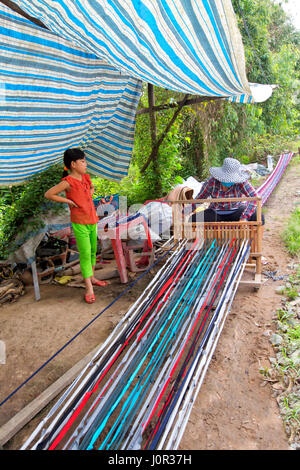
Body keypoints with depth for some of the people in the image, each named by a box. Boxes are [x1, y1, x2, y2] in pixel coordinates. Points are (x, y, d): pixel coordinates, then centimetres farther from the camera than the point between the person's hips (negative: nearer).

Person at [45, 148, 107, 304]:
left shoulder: (86, 177, 7)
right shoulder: (68, 182, -15)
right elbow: (48, 194, -14)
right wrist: (68, 201, -14)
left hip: (92, 221, 7)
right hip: (79, 223, -7)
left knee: (93, 251, 17)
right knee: (85, 254, -4)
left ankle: (91, 278, 34)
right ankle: (89, 288, 4)